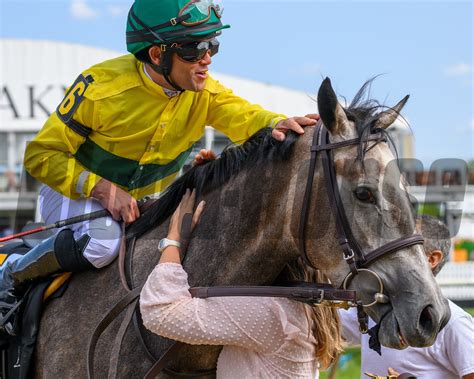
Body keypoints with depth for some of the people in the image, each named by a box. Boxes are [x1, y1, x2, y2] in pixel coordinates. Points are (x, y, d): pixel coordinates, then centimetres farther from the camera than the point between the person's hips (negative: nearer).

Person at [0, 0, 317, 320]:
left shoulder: (205, 92, -12)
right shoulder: (101, 86, -25)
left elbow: (243, 116, -32)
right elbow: (40, 154, -21)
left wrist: (277, 124, -57)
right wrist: (102, 189, -34)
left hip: (149, 200, 6)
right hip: (77, 193, -6)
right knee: (103, 240, -34)